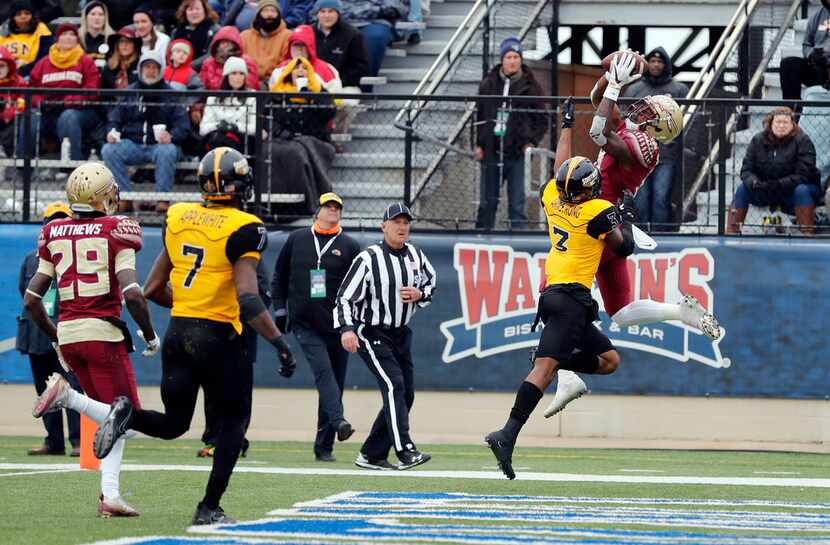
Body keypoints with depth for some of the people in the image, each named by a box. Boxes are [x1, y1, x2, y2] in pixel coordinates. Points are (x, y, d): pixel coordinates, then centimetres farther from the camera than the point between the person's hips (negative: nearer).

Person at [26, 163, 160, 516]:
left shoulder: (55, 234, 10)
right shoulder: (116, 231, -5)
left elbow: (31, 300, 10)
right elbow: (132, 294, -15)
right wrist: (150, 335, 0)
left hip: (68, 332, 6)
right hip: (103, 331, -6)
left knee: (114, 419, 14)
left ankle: (110, 494, -1)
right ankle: (66, 396, -21)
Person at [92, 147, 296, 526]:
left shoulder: (179, 218, 8)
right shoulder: (244, 229, -10)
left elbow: (153, 289, 14)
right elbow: (248, 299, -19)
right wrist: (280, 344, -16)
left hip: (178, 329, 5)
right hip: (217, 335, -5)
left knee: (174, 424, 16)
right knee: (233, 420, 13)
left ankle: (127, 414, -15)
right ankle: (209, 508, 7)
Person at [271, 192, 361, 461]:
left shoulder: (350, 246, 7)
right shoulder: (297, 240, 9)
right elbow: (280, 276, 18)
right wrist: (279, 309, 10)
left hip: (337, 325, 1)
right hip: (305, 324, -1)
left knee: (335, 381, 1)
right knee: (323, 370, -22)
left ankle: (324, 446, 7)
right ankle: (338, 422, -38)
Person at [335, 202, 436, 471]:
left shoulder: (416, 256, 4)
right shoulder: (368, 259, -15)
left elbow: (430, 283, 20)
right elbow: (345, 296, -16)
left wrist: (419, 294, -5)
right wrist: (346, 329, -31)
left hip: (401, 334, 7)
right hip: (372, 334, -7)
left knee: (405, 395, 6)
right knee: (394, 385, -22)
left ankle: (371, 455, 16)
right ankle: (405, 450, -31)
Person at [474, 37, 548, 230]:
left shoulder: (530, 86, 1)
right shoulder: (488, 84, 7)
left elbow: (542, 120, 7)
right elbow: (479, 115, 14)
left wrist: (531, 142, -6)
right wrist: (478, 144, 7)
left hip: (516, 152, -3)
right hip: (490, 150, 3)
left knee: (517, 202, -5)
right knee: (487, 201, 11)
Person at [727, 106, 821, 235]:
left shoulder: (802, 141, -12)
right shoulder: (758, 140, -2)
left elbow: (802, 175, -20)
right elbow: (746, 170, -3)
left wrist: (778, 185, -33)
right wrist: (754, 183, -27)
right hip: (765, 193, 3)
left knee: (801, 191, -35)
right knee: (742, 189, -19)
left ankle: (808, 234, -38)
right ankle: (731, 233, -21)